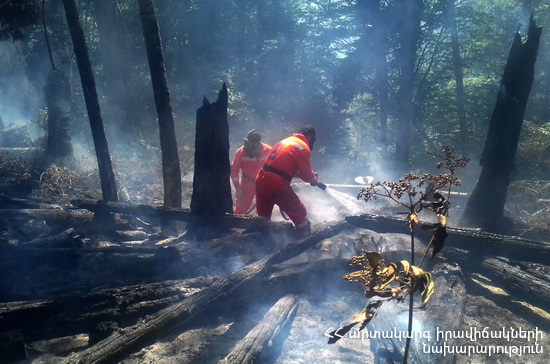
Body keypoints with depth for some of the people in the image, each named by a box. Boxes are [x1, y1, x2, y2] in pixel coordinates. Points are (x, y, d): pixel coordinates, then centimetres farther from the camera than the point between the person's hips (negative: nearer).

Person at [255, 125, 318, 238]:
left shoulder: (284, 141, 20)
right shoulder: (303, 147, -4)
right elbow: (307, 174, -3)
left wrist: (310, 175, 26)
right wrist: (314, 180, 20)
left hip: (261, 181, 8)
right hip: (278, 186, -8)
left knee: (263, 217, 23)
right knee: (300, 214, 8)